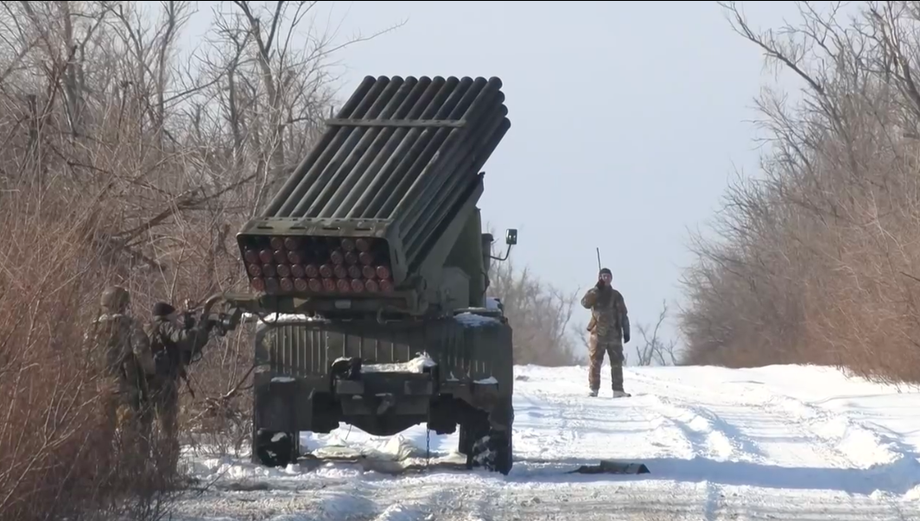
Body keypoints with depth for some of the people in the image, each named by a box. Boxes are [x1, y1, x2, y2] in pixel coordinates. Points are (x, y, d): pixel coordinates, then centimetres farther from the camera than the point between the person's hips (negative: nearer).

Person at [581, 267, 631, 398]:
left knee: (617, 362, 1)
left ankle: (618, 389, 3)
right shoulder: (593, 294, 5)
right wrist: (597, 289, -20)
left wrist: (626, 332, 6)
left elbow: (623, 315, 13)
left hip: (614, 334, 2)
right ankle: (594, 389, -1)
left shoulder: (616, 296, 11)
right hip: (598, 333, -2)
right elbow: (585, 303, -16)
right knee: (595, 362, -4)